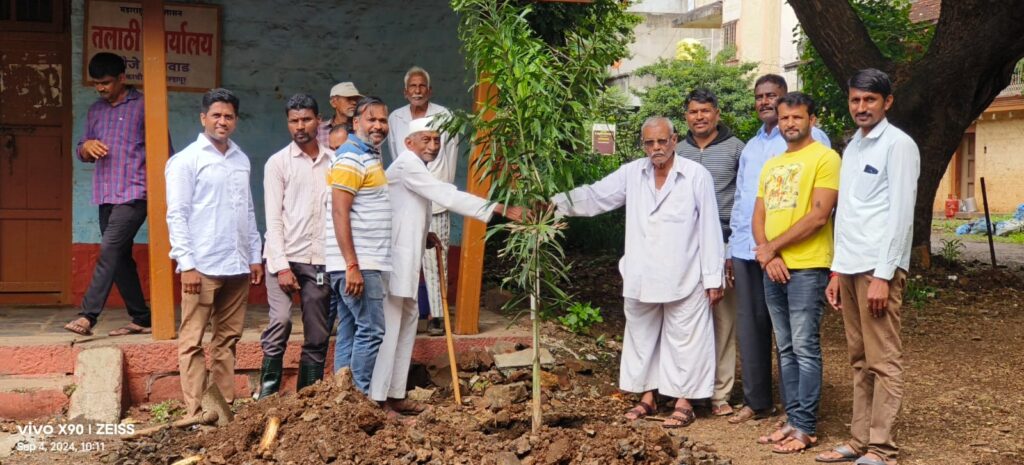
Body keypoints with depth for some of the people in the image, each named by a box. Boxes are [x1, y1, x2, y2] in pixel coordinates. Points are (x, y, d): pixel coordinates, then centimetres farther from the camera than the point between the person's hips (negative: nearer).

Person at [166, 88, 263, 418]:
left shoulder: (241, 160, 14)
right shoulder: (186, 160, -3)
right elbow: (176, 215, -7)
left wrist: (255, 255, 13)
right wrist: (187, 264, -13)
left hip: (237, 266, 6)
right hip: (202, 266, -6)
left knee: (228, 338, 10)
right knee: (193, 341, -2)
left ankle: (225, 405, 17)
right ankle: (196, 413, -1)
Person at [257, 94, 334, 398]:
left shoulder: (334, 161, 9)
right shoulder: (278, 163, 2)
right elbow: (273, 218, -3)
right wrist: (282, 266, -11)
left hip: (321, 259, 3)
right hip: (285, 257, -3)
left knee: (318, 334, 5)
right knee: (280, 321, -18)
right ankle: (268, 393, -7)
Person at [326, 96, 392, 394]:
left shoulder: (371, 157, 19)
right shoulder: (351, 159, -12)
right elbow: (340, 213, -19)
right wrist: (352, 266, -23)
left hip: (366, 263, 10)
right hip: (356, 264, -10)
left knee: (350, 331, 11)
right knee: (371, 330, -8)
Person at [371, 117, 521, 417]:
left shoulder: (414, 167, 19)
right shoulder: (407, 166, -14)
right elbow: (448, 197, -24)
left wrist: (424, 235, 7)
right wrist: (500, 209, -26)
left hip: (406, 258, 11)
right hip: (395, 259, -11)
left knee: (407, 319, 14)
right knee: (389, 325, -7)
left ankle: (394, 394, 20)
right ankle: (377, 399, -2)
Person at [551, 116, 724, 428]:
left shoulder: (697, 176, -8)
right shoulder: (632, 173, 3)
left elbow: (709, 229, -8)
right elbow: (594, 196, 0)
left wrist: (713, 278, -8)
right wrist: (557, 200, -16)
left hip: (683, 279, -4)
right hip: (640, 278, 5)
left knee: (683, 340, 4)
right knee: (641, 337, 14)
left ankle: (684, 402, 15)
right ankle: (647, 396, 28)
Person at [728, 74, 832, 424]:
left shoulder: (809, 139, -3)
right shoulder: (751, 147, 19)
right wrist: (731, 249, 19)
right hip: (746, 248, 7)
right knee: (750, 325, 10)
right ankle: (756, 401, 20)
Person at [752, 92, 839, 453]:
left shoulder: (824, 158, -6)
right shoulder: (771, 165, 17)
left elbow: (819, 216, -15)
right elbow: (758, 217, 14)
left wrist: (772, 247, -10)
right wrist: (767, 255, -5)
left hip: (806, 268, -7)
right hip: (774, 269, 7)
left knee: (805, 349, -4)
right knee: (785, 349, 10)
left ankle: (805, 428, 1)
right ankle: (792, 420, 17)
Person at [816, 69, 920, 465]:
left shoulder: (898, 145, -5)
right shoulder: (851, 148, 18)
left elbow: (901, 214, -11)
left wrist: (883, 275, -16)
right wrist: (837, 270, 15)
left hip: (878, 268, -7)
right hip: (850, 267, 7)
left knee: (883, 361, -4)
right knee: (860, 360, 10)